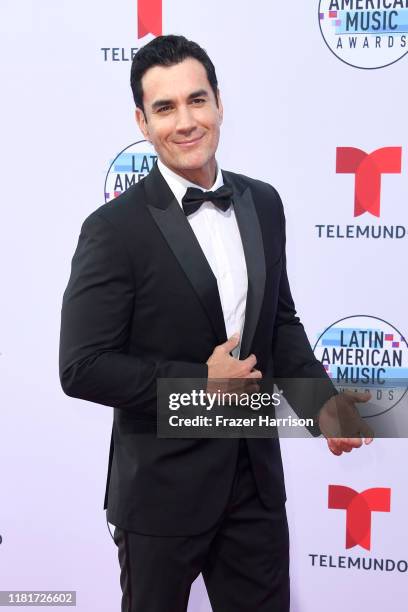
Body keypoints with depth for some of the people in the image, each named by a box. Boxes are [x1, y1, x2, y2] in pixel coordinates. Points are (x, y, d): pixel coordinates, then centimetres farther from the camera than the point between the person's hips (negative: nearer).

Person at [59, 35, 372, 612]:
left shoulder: (263, 203, 1)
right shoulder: (115, 228, -16)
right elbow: (83, 367, -17)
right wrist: (201, 381, -19)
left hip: (257, 478, 5)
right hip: (164, 488, -4)